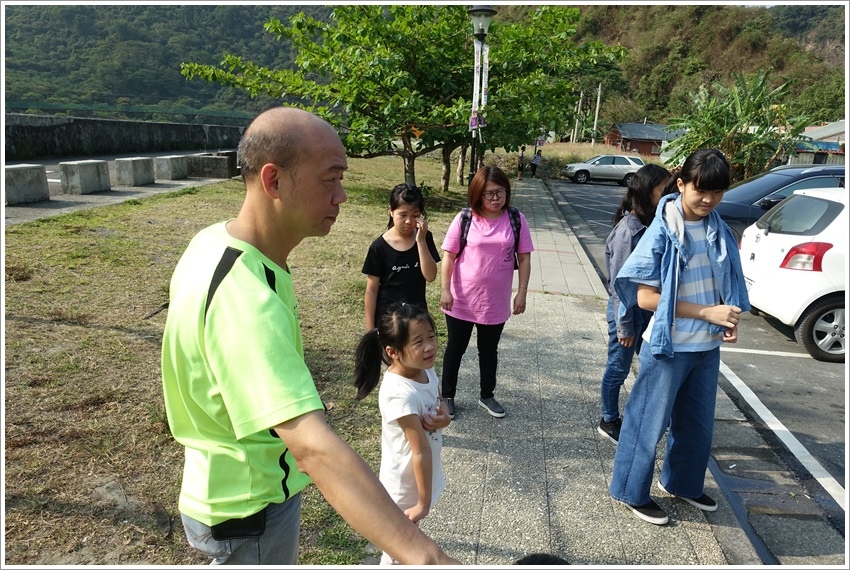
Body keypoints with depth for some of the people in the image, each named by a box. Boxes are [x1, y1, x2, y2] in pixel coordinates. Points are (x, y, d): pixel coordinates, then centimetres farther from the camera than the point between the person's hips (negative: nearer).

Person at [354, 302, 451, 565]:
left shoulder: (426, 370, -10)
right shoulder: (400, 393, -34)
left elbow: (440, 406, 6)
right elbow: (421, 451, -28)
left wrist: (443, 419, -17)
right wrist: (424, 502, -20)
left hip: (424, 473, 8)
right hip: (406, 482, -7)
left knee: (408, 530, 33)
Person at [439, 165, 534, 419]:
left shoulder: (516, 220, -5)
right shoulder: (464, 219, -9)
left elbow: (524, 258, 0)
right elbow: (449, 256, -6)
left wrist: (522, 292, -4)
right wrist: (445, 289, -11)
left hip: (496, 303, 2)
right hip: (461, 301, -1)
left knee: (489, 350, 19)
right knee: (455, 349, 13)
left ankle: (487, 396, 38)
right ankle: (447, 396, 31)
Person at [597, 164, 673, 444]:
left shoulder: (652, 224, 2)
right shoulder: (628, 229, -21)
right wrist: (624, 326, -16)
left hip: (648, 309, 7)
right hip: (628, 309, -7)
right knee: (618, 368, 9)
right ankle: (609, 421, 28)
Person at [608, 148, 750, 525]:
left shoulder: (718, 229, 3)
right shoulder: (663, 231, -17)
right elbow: (646, 297, -19)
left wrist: (729, 319, -2)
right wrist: (707, 312, -21)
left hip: (708, 347, 7)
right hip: (669, 347, -7)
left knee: (698, 423, 20)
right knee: (650, 421, 6)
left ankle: (682, 482, 42)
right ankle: (632, 492, 25)